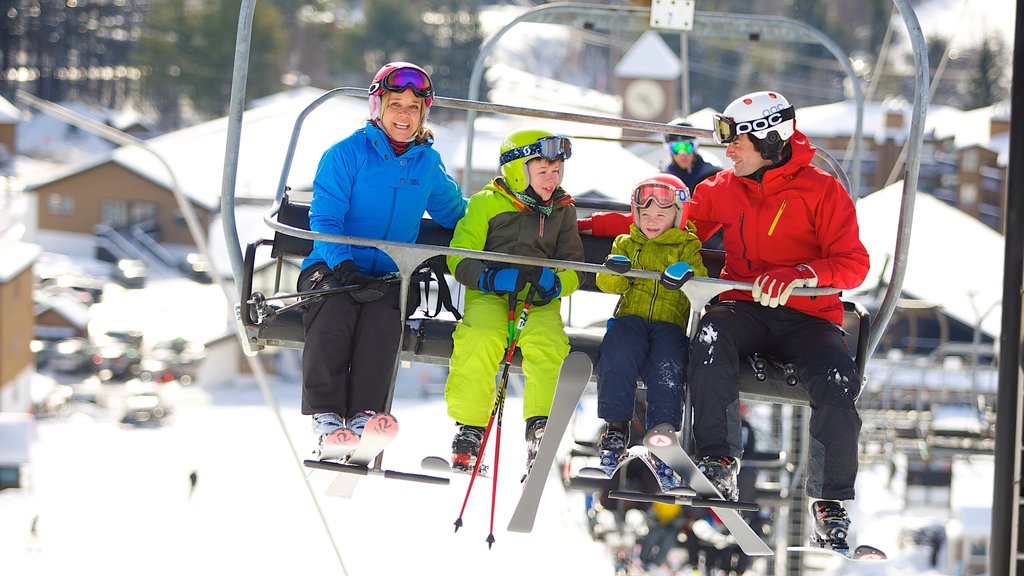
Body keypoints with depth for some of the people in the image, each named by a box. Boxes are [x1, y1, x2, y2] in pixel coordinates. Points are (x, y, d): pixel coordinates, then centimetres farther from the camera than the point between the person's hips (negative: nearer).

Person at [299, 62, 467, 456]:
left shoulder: (428, 164, 14)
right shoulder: (346, 154, 1)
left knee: (382, 319, -32)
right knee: (333, 316, -34)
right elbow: (325, 219, -6)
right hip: (332, 268, -2)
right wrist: (344, 266, -22)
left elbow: (453, 213, 33)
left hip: (389, 277, 2)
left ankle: (363, 417, -40)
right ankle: (326, 416, -37)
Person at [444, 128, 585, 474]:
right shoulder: (486, 203, 4)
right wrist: (491, 278, -19)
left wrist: (555, 282, -7)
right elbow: (460, 259, 2)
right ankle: (468, 433, -26)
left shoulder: (563, 210, 17)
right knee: (480, 339, -34)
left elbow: (573, 267, 18)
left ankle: (541, 428, -30)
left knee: (548, 343, -31)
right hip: (489, 297, -2)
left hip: (539, 302, 3)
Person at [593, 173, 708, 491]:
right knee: (617, 357, -32)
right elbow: (608, 285, 9)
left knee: (667, 371, -31)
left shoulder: (687, 248, 17)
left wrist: (686, 274, -24)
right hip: (631, 318, 1)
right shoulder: (627, 244, 23)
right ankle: (615, 430, -26)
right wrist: (616, 270, -16)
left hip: (670, 324, -1)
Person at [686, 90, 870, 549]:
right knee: (711, 339, -33)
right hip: (743, 307, 2)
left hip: (806, 316, -2)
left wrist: (798, 276, -29)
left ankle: (831, 499, -16)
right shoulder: (723, 188, 11)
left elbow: (853, 263, -10)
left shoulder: (822, 191, -3)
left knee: (838, 383, -29)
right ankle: (718, 463, -27)